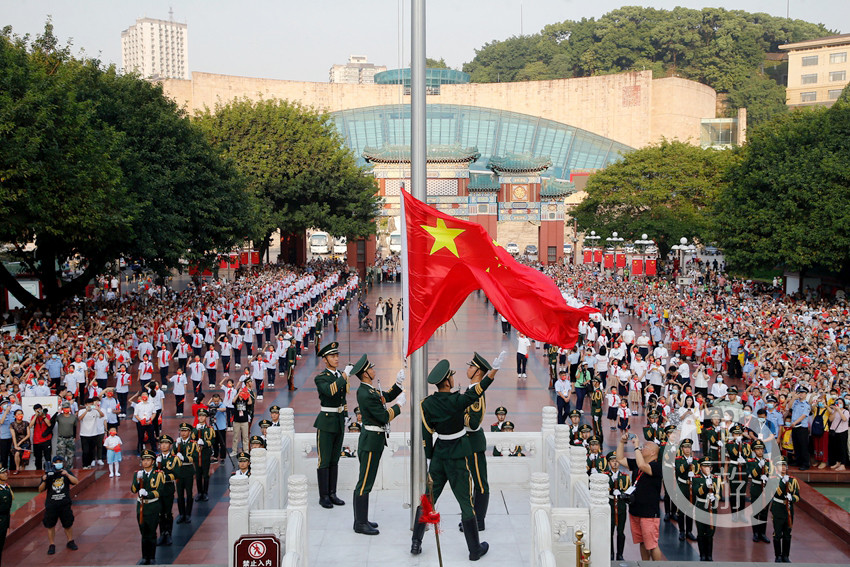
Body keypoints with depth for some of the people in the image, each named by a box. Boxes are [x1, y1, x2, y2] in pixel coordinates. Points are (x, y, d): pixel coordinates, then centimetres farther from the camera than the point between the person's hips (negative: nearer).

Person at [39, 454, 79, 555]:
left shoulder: (66, 472, 5)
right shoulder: (48, 474, 2)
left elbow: (76, 481, -10)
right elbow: (40, 490, 2)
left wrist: (67, 474, -22)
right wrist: (44, 481, -16)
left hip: (65, 504, 1)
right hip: (51, 504, -1)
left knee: (68, 524, 10)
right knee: (50, 525, 2)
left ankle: (70, 542, 27)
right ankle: (52, 545, 14)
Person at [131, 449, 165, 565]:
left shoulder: (158, 474, -5)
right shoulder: (138, 474, 5)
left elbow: (159, 492, -14)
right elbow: (133, 490, -8)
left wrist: (147, 493, -30)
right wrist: (138, 481, -25)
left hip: (153, 508, -3)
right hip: (141, 507, 3)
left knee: (152, 534, 1)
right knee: (144, 534, 10)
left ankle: (152, 558, 12)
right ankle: (145, 558, 20)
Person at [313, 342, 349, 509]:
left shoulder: (340, 375, 11)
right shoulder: (321, 378, -10)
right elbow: (329, 390, -31)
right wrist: (343, 378, -24)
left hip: (340, 421, 7)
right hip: (326, 422, -7)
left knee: (335, 460, 11)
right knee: (324, 461, -3)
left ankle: (332, 494, 16)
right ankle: (324, 496, 2)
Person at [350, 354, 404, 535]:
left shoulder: (368, 389, 9)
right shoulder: (366, 394, -22)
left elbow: (386, 397, 21)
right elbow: (384, 417, -20)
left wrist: (398, 383, 9)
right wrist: (399, 405, -6)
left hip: (374, 439, 11)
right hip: (371, 441, -11)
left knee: (366, 481, 15)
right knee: (365, 483, -4)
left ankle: (361, 519, 23)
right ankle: (360, 524, 1)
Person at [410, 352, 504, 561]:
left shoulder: (427, 404, -5)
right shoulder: (457, 401, -20)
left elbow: (426, 434, 1)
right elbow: (480, 389, -14)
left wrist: (430, 458, 11)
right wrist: (495, 367, -11)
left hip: (439, 453, 4)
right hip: (458, 455, -4)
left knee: (428, 497, 14)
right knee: (466, 502, 5)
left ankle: (416, 543, 18)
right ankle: (475, 549, 14)